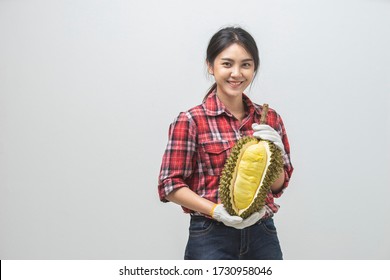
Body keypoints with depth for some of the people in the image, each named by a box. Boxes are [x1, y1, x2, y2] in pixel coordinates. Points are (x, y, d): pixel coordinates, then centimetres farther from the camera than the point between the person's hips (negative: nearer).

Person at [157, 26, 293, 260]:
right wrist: (217, 211, -19)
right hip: (211, 239, -4)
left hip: (263, 235, 4)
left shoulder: (269, 118, 3)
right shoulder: (191, 121, -9)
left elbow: (279, 185, 8)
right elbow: (170, 185, -8)